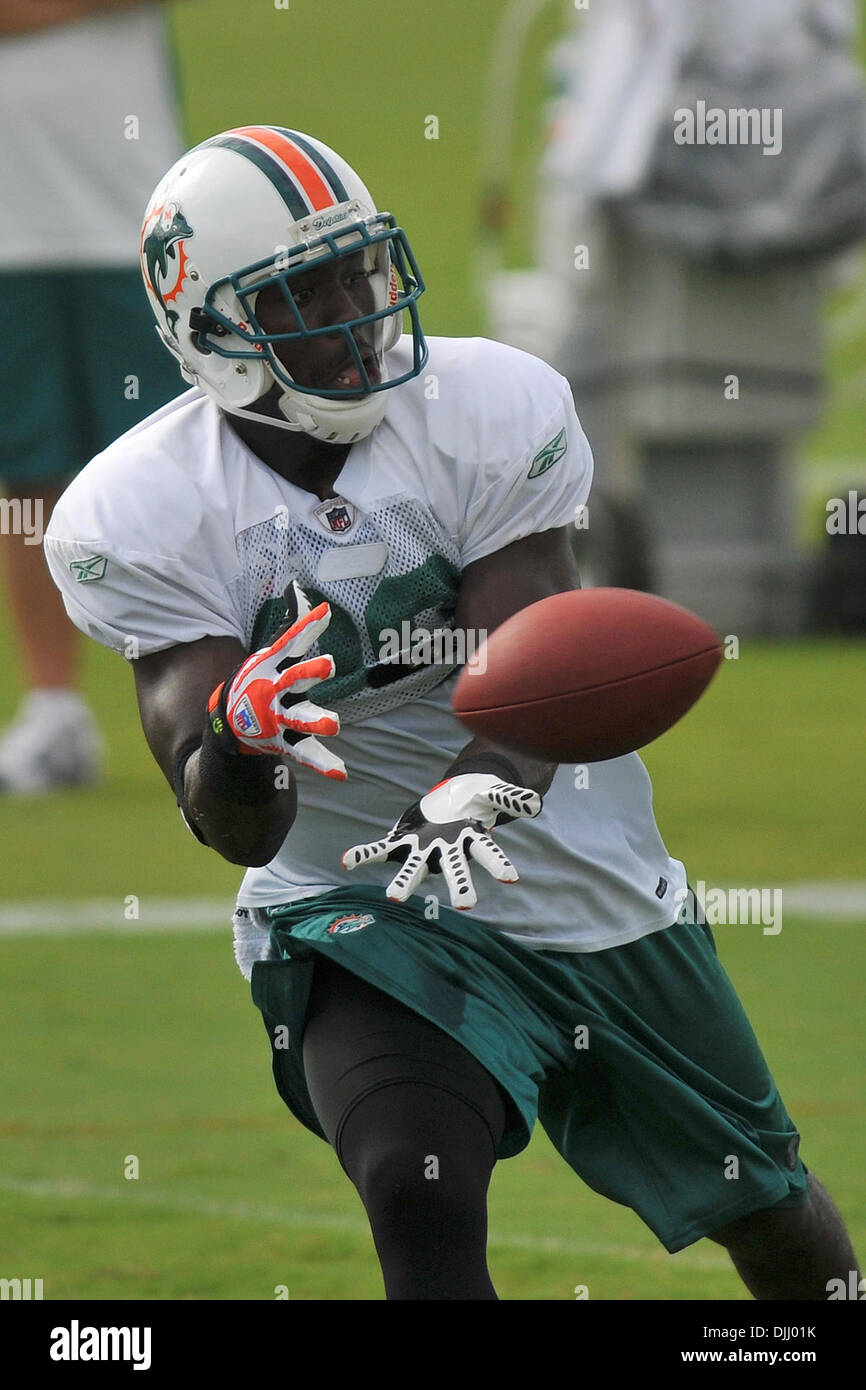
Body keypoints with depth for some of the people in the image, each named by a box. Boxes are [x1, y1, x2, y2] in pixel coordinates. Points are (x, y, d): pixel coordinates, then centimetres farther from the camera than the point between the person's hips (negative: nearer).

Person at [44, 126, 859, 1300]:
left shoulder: (491, 410, -15)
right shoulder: (145, 519, -16)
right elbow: (239, 832, -21)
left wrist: (474, 798, -46)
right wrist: (235, 747, -46)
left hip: (593, 883, 2)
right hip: (360, 915, -2)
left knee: (768, 1211, 17)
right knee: (421, 1200, -28)